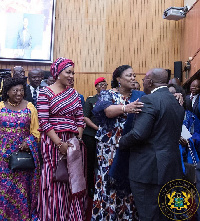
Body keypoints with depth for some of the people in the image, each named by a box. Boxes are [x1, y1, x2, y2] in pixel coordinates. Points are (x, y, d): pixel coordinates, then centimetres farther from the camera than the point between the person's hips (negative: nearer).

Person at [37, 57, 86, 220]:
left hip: (73, 142, 5)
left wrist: (79, 139, -3)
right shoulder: (45, 93, -5)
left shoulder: (74, 93, 11)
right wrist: (60, 143, -16)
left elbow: (80, 119, 10)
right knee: (55, 180, 1)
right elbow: (43, 122, -11)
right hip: (53, 142, -5)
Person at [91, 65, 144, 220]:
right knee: (109, 179, 1)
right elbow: (108, 111, -18)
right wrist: (126, 108, -37)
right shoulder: (108, 94, 2)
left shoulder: (139, 96, 10)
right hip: (111, 147, -2)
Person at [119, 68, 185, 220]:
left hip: (149, 169, -9)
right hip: (172, 168, 9)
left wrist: (122, 143, -6)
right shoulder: (176, 102, 11)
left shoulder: (149, 100, -16)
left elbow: (138, 134, -25)